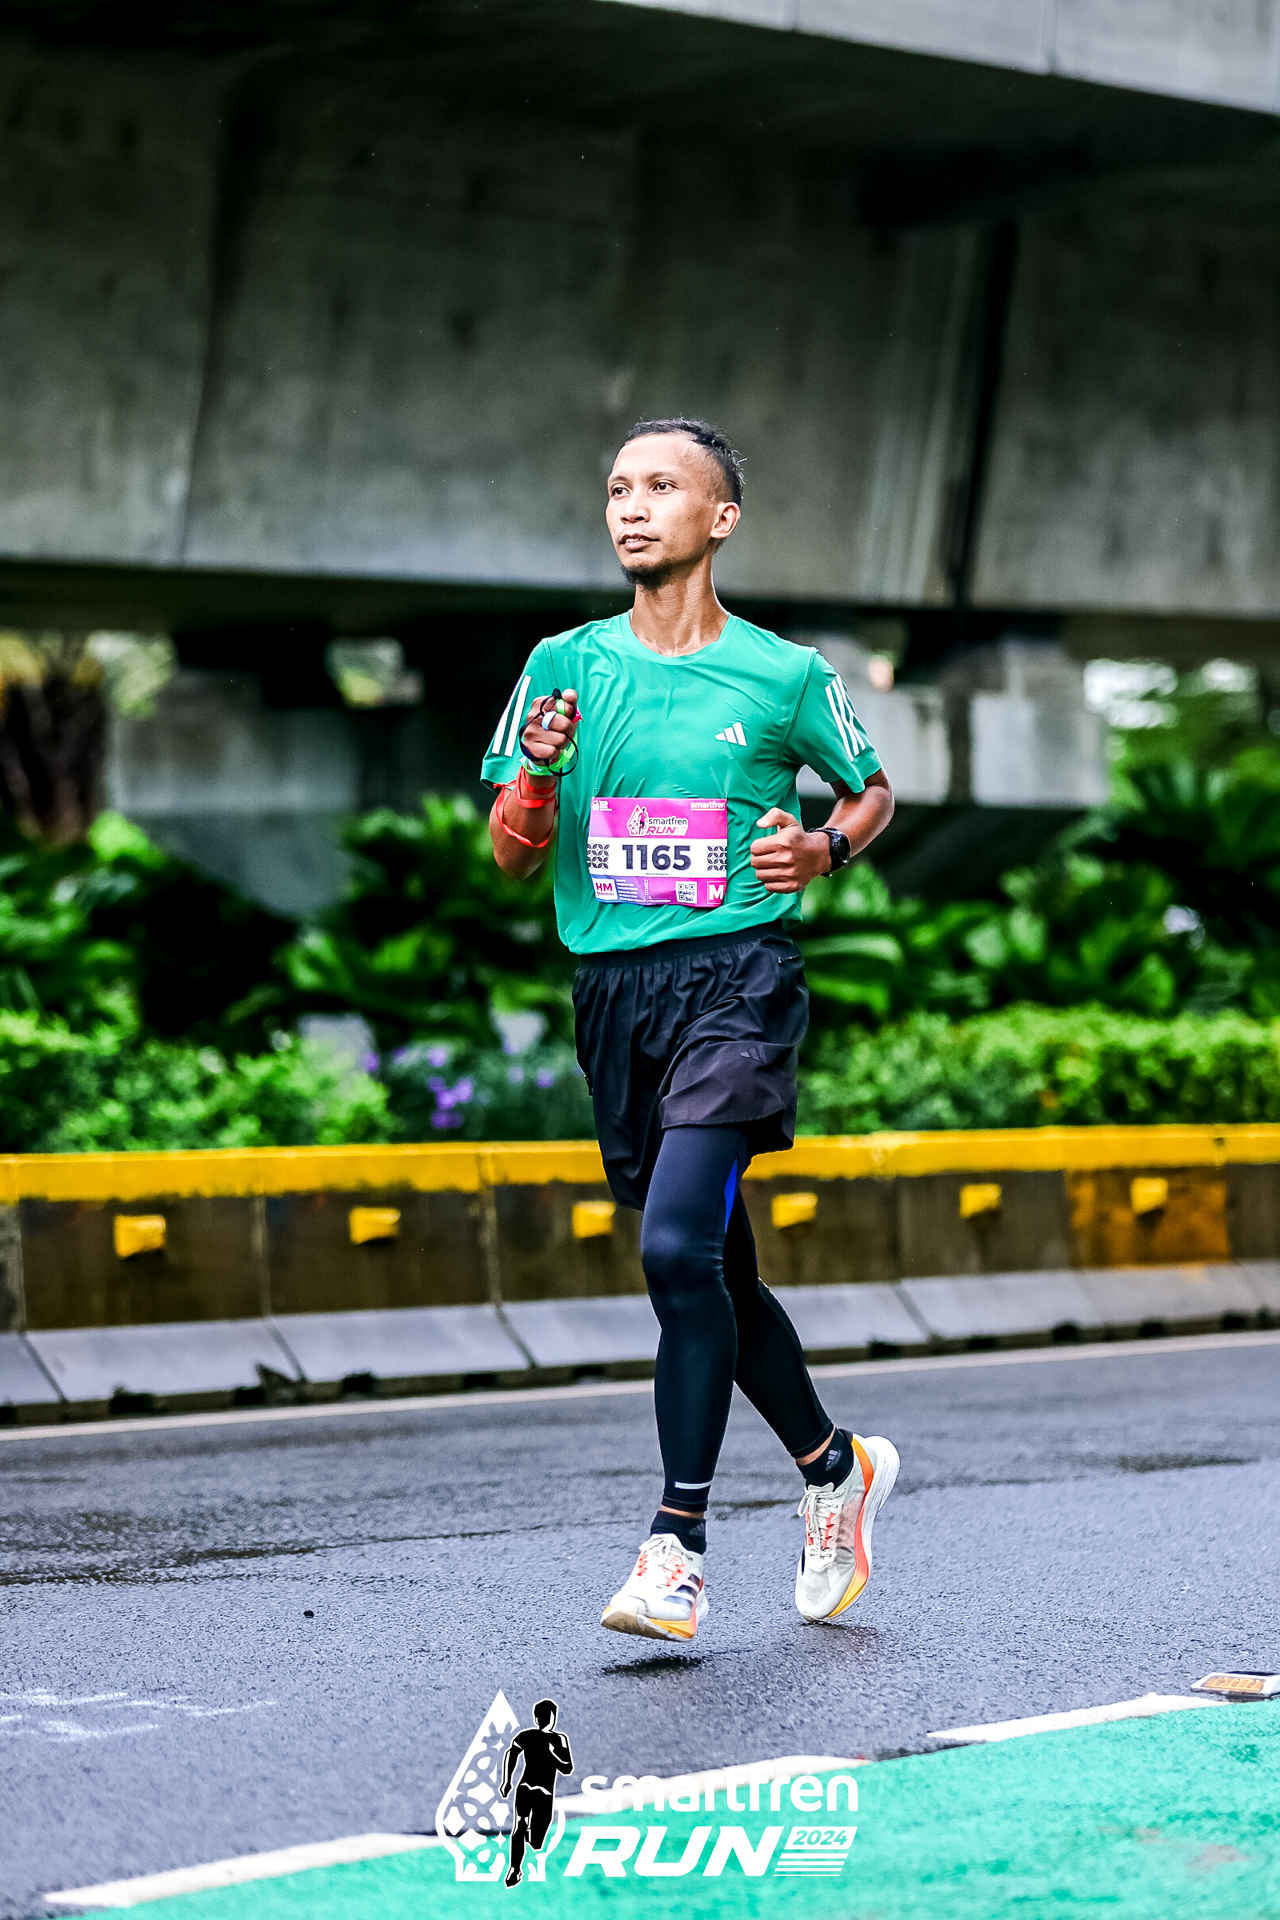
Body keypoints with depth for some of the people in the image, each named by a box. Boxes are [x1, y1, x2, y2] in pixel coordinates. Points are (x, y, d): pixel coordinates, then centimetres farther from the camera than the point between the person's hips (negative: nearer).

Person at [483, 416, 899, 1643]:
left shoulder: (784, 676, 1)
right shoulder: (565, 666, 8)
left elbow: (872, 792, 17)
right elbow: (512, 857, 10)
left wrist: (827, 848, -5)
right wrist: (539, 771, -11)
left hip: (734, 976, -4)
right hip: (612, 989, 4)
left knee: (677, 1245, -21)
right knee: (717, 1276, 12)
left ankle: (678, 1548, -16)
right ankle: (836, 1467, 35)